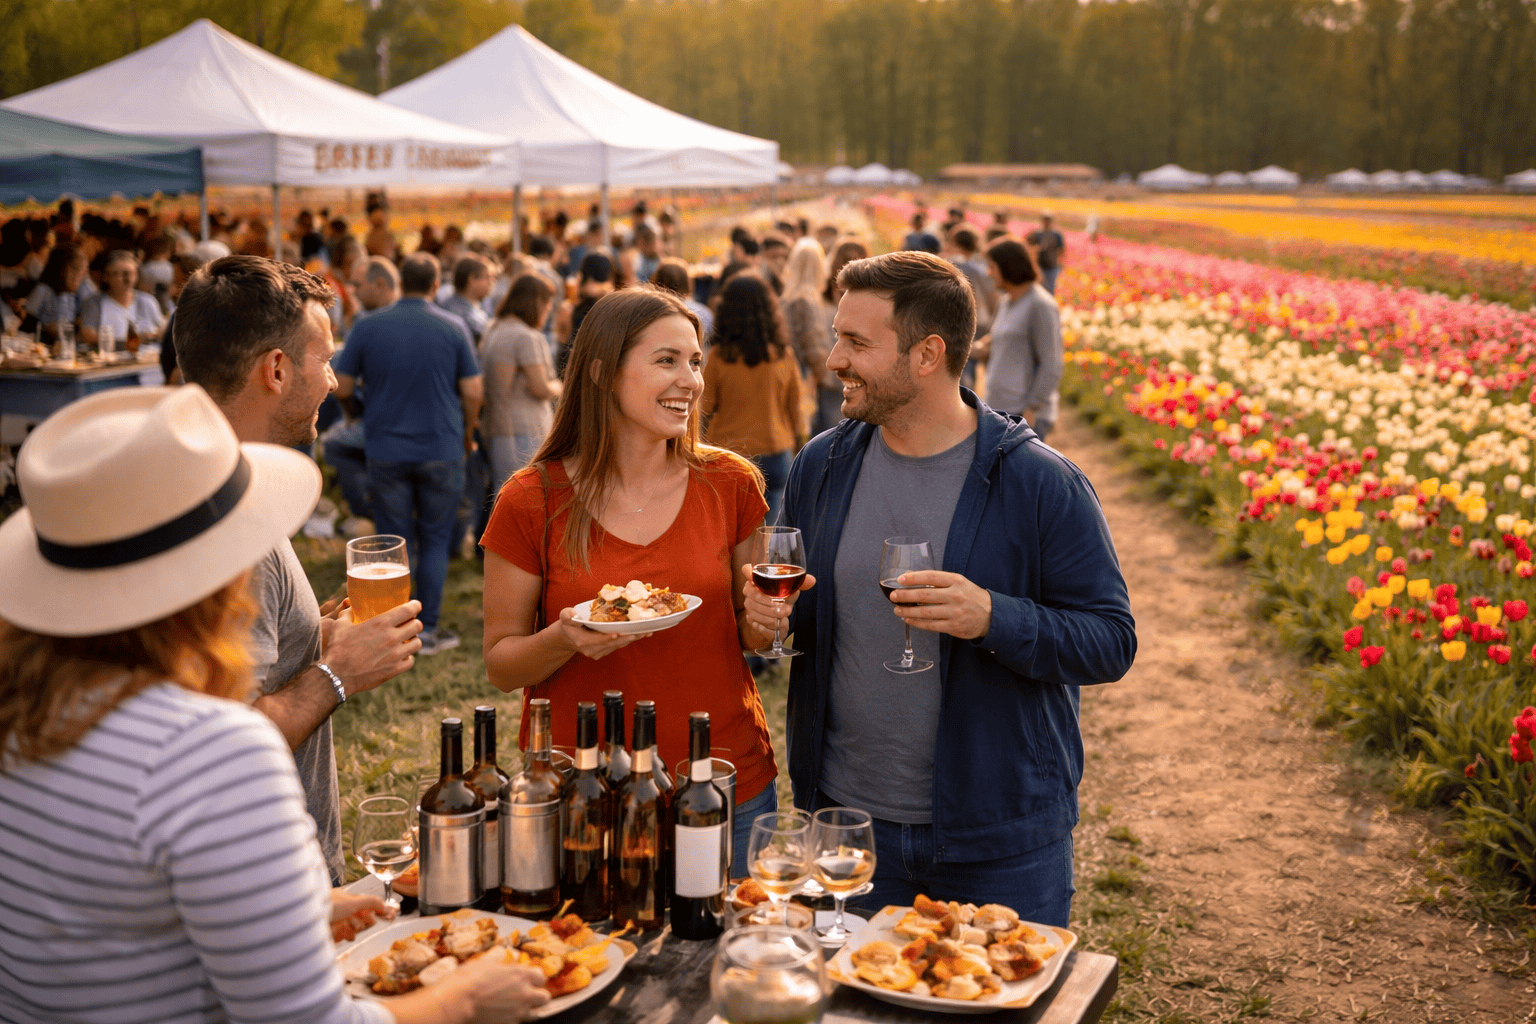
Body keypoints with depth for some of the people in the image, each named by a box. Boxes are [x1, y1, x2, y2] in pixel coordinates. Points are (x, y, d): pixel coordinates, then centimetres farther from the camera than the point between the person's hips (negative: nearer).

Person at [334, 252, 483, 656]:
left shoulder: (368, 327, -3)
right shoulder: (453, 328, -5)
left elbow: (341, 387, -1)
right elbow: (473, 391, -5)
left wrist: (353, 409, 22)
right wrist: (467, 433, 12)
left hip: (386, 451, 1)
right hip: (441, 449, -1)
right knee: (435, 541, 8)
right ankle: (429, 630, 9)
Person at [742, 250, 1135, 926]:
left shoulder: (1041, 483, -12)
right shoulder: (821, 467, 2)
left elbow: (1112, 642, -12)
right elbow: (796, 614, 15)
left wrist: (993, 618, -28)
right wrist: (771, 615, -8)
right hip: (845, 820, 4)